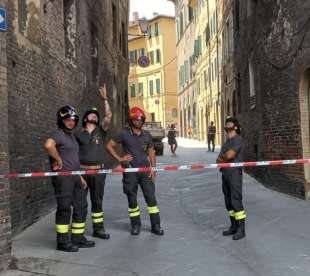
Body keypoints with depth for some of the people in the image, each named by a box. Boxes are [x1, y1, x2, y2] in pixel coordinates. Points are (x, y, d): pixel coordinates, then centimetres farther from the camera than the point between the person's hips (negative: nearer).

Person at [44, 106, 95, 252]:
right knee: (64, 209, -2)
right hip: (63, 176, -9)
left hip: (75, 176, 9)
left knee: (81, 207, 13)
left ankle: (78, 238, 23)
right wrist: (58, 160, -21)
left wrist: (80, 176, 21)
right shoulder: (58, 134, -10)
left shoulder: (71, 136, 20)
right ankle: (63, 241, 9)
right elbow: (49, 145, -34)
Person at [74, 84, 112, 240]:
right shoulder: (78, 134, 5)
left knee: (97, 200, 10)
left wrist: (105, 98, -8)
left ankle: (98, 228, 20)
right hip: (82, 170, -1)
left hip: (98, 171, 2)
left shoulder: (101, 131, 8)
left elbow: (108, 115, -4)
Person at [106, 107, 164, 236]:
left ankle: (156, 225, 8)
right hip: (130, 171, -2)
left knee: (151, 197, 0)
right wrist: (120, 159, -4)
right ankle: (135, 224, 22)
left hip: (145, 170, 2)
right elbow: (109, 145, 1)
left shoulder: (147, 135, 8)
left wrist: (153, 167, 3)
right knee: (132, 199, 7)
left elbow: (151, 151, 13)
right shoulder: (124, 134, -3)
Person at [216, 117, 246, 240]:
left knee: (236, 200, -10)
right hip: (225, 173, 9)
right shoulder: (226, 142, 21)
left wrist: (222, 158, 2)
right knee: (228, 201, 11)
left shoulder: (238, 139, -6)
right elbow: (219, 159, 14)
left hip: (235, 173, -9)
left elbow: (230, 155, -18)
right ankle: (233, 226, 20)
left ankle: (241, 229, -6)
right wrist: (224, 158, -8)